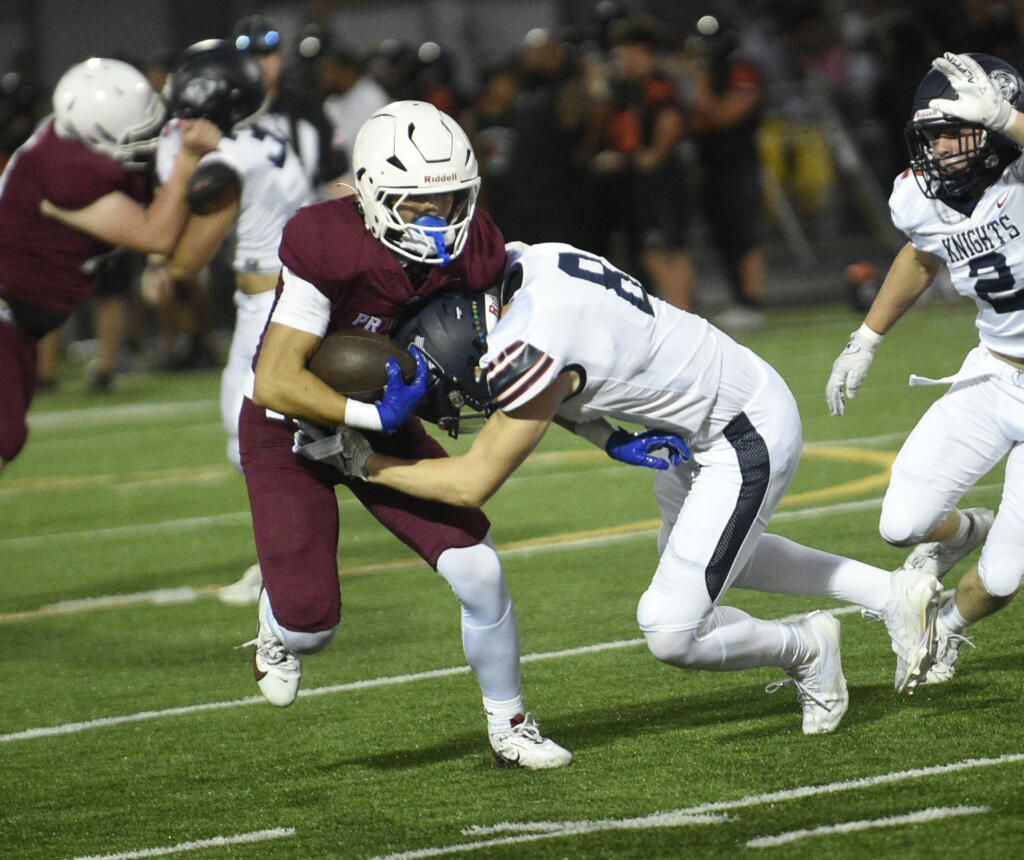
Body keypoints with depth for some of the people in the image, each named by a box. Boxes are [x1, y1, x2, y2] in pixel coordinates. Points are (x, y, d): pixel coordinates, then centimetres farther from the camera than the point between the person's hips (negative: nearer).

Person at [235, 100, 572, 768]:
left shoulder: (475, 254, -18)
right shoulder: (327, 247, -34)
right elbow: (275, 383, -32)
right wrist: (376, 415, -41)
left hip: (382, 421, 4)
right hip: (293, 427, -4)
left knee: (480, 573, -8)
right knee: (312, 624, -10)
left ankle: (510, 726, 15)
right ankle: (281, 631, 30)